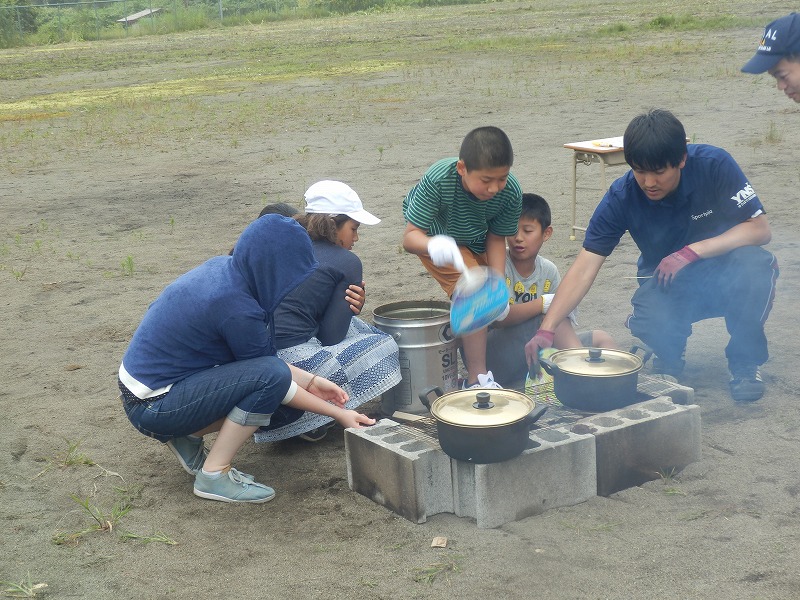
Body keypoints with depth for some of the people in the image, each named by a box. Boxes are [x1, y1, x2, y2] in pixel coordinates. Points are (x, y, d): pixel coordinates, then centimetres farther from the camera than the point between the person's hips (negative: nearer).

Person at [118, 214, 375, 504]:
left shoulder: (222, 268, -1)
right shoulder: (236, 306, -26)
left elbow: (260, 354, 9)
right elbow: (270, 374, -13)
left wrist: (311, 380, 6)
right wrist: (338, 413, -6)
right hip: (153, 407, -9)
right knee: (271, 377, -23)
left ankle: (187, 437, 9)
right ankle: (214, 476, -12)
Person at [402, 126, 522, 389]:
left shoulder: (510, 192, -30)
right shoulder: (438, 180, -40)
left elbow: (496, 238, -14)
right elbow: (410, 237, -38)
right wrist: (433, 245, -61)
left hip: (476, 241, 5)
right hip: (437, 237, -5)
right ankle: (477, 378, -17)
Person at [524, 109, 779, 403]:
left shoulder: (714, 165, -20)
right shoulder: (621, 196, -18)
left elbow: (759, 229, -19)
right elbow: (584, 268, -20)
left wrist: (692, 251, -31)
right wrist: (546, 330, -31)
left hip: (721, 275, 0)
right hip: (666, 283, 0)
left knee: (755, 264, -33)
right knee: (649, 325, -33)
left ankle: (745, 363, -9)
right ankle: (669, 361, 6)